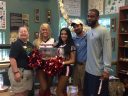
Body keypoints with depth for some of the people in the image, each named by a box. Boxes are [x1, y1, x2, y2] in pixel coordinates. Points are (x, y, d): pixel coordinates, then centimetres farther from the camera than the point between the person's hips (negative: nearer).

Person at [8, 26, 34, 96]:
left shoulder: (30, 45, 14)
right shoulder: (15, 44, -9)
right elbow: (12, 58, -19)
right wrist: (16, 72, -26)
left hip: (29, 71, 8)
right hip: (19, 71, -7)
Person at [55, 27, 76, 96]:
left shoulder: (71, 46, -9)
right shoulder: (59, 45, 10)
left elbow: (72, 60, -10)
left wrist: (63, 63, -21)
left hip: (66, 69, -7)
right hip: (59, 68, 7)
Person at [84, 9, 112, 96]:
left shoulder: (103, 31, -12)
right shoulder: (89, 32, 11)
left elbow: (107, 52, -17)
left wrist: (106, 69, -21)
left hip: (99, 72, -8)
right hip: (88, 70, 8)